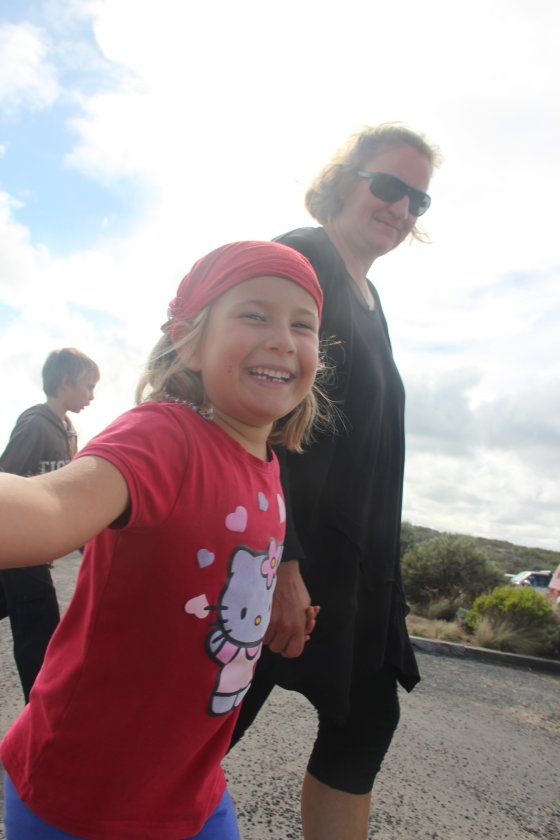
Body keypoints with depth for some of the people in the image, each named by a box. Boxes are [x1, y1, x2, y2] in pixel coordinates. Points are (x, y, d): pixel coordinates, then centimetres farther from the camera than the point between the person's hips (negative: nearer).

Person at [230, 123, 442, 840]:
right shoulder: (300, 258, -8)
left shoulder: (368, 297, 18)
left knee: (367, 719, 14)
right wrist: (279, 559, -25)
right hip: (282, 545, -9)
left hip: (353, 556, 9)